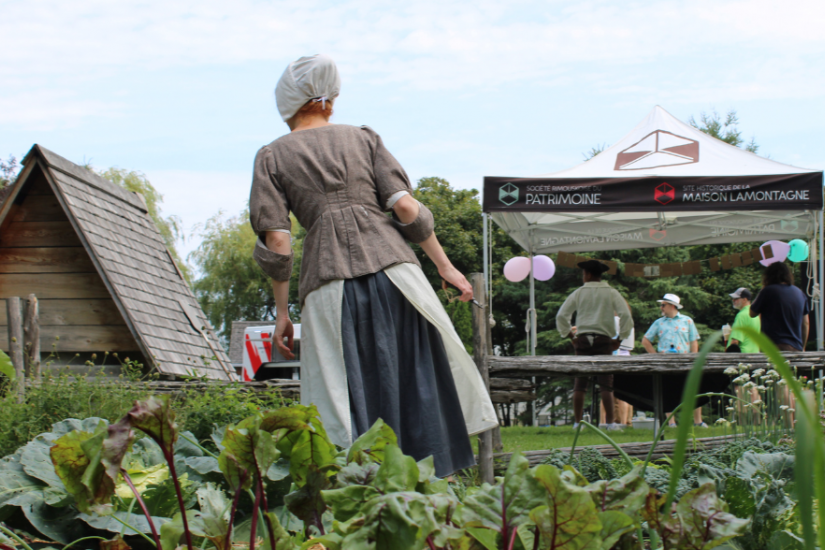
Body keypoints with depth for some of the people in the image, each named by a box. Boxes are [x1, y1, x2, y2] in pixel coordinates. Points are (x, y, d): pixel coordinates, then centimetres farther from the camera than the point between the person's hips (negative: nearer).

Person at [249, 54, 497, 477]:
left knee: (350, 402, 3)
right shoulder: (363, 138, 15)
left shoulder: (272, 157, 11)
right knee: (420, 384, 8)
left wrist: (281, 313, 8)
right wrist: (445, 266, 11)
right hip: (392, 266, 1)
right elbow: (406, 208, 5)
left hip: (330, 283, -1)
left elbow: (276, 243, 2)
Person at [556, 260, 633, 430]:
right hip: (603, 339, -1)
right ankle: (610, 422, -6)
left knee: (580, 383, 4)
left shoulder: (579, 293, 5)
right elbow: (626, 315, -6)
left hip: (582, 339, 1)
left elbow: (561, 316, 4)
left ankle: (577, 422, 3)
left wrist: (569, 335, 13)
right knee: (605, 383, -2)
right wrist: (620, 338, 2)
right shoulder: (611, 293, 2)